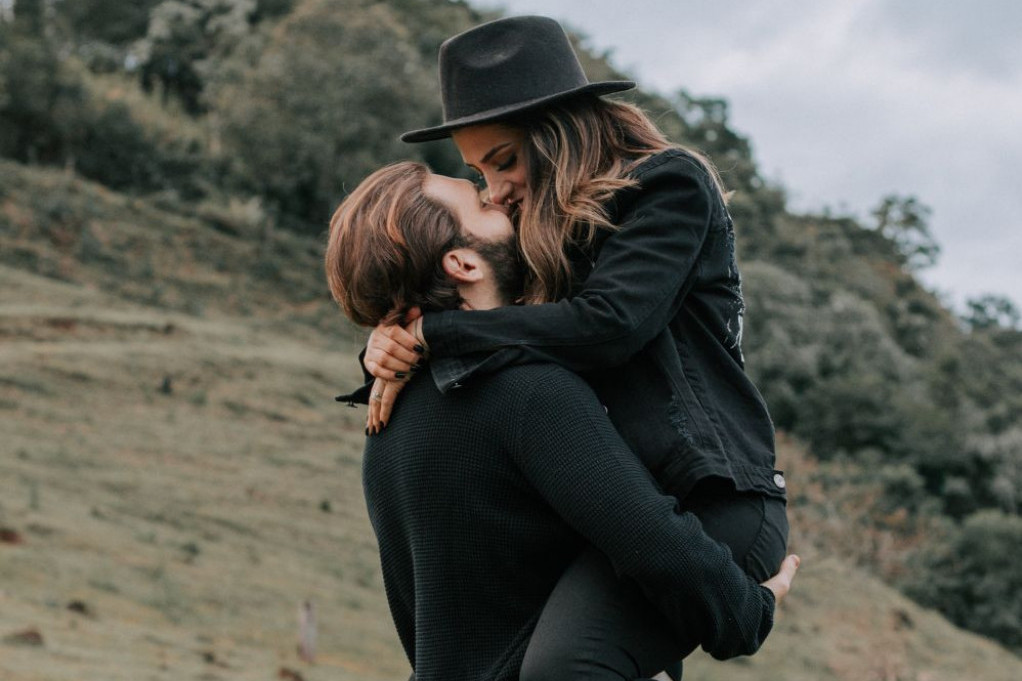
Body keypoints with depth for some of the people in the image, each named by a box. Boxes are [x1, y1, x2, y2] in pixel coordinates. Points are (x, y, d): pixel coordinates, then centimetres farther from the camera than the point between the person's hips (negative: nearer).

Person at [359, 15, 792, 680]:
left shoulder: (672, 183, -5)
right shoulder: (555, 235, 18)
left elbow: (608, 325, -20)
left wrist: (429, 334, -13)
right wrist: (394, 348, -1)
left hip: (709, 501, -10)